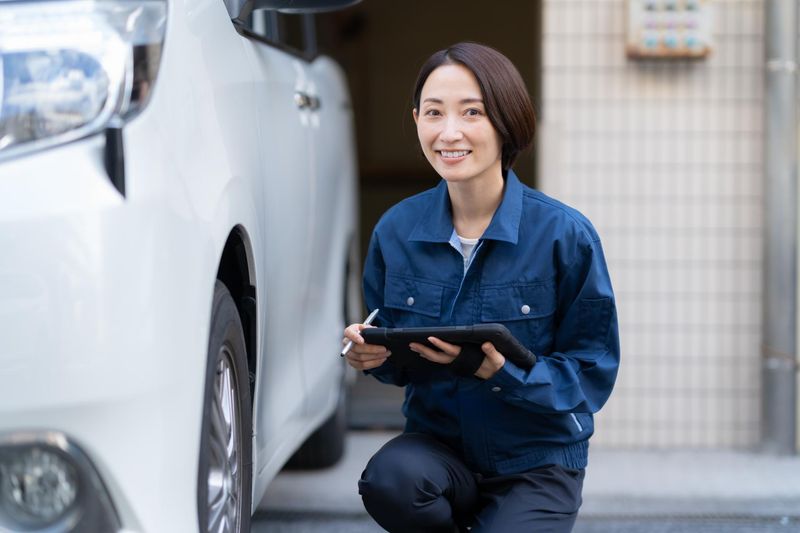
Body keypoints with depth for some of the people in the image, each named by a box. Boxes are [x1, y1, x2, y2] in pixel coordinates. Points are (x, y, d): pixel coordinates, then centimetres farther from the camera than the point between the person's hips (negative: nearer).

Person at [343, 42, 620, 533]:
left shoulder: (565, 234, -13)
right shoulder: (396, 230, -2)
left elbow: (594, 371, -9)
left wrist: (505, 373, -26)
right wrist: (373, 354, -14)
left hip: (538, 460, -2)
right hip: (438, 443, 3)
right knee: (388, 481, -32)